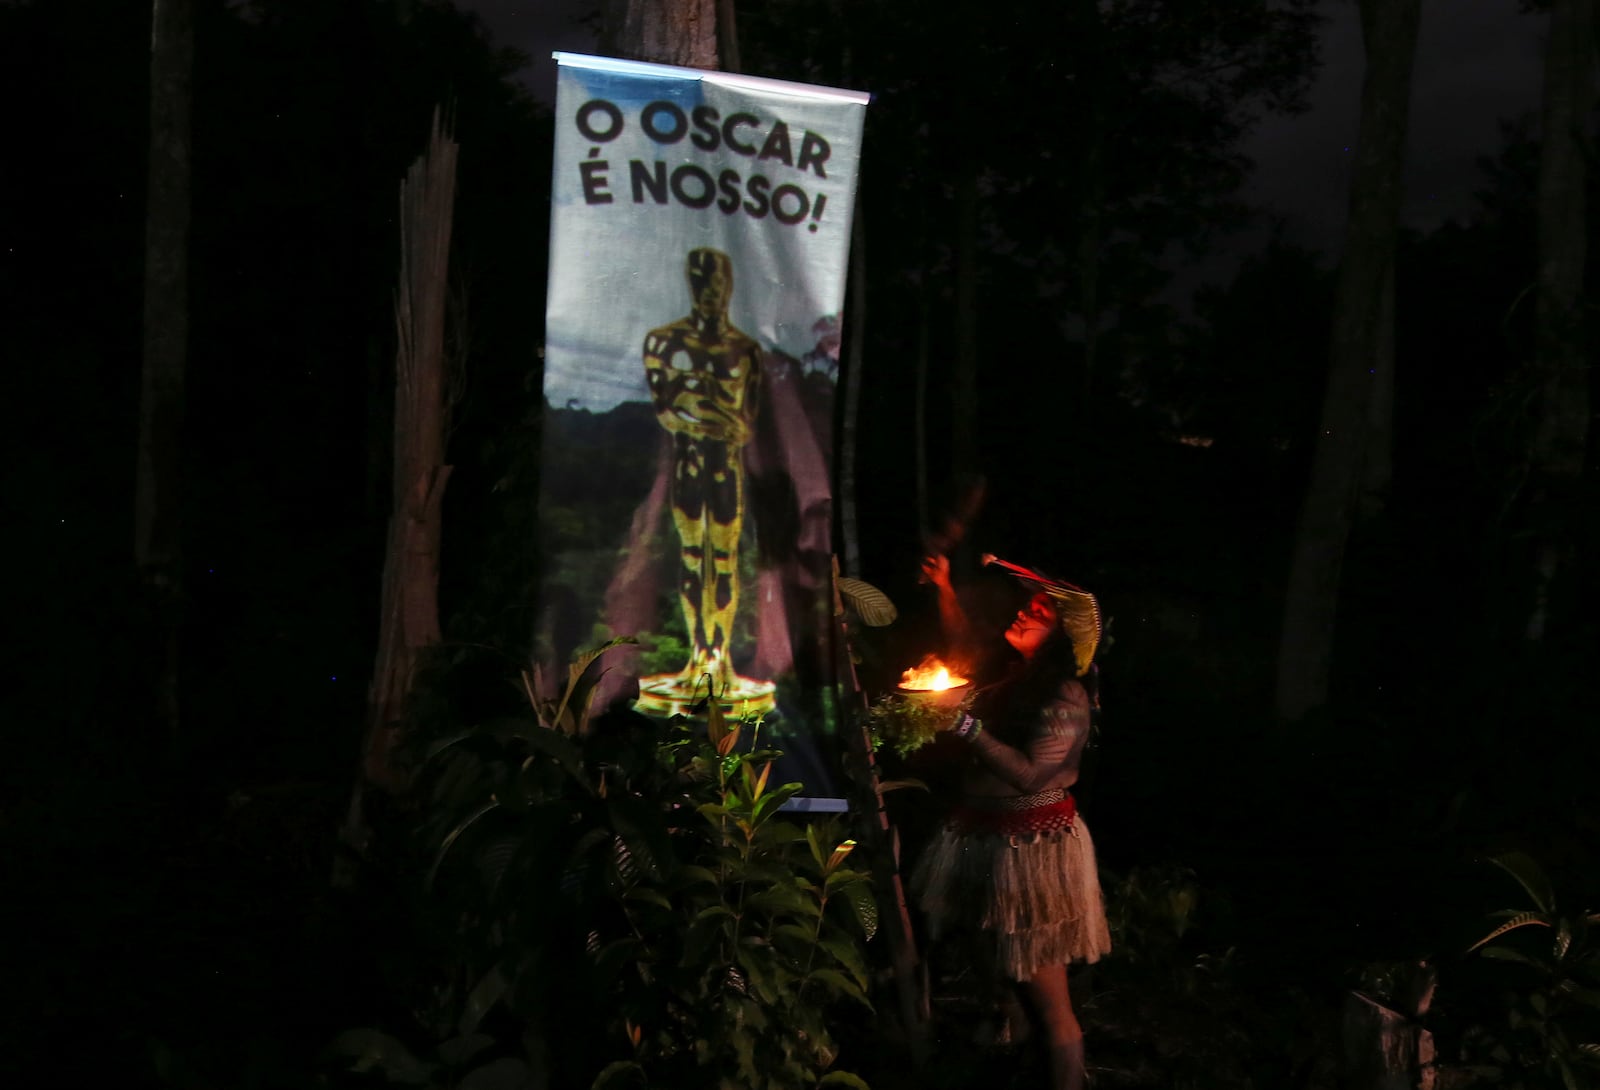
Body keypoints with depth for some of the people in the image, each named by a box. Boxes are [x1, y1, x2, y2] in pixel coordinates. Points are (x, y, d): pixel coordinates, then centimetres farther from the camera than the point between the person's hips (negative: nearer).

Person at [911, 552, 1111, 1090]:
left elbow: (1029, 774, -27)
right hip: (989, 838, 8)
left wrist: (967, 725, -28)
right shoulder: (1014, 674, 6)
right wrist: (945, 588, 13)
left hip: (1033, 848, -8)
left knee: (1048, 999, -4)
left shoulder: (1065, 698, -17)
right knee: (998, 970, 18)